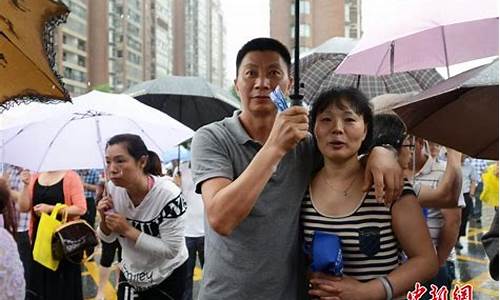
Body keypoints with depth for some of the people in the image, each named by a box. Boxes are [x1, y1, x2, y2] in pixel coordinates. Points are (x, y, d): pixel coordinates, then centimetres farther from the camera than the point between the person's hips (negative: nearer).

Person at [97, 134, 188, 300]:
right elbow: (107, 238, 1)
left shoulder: (168, 194, -27)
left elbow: (171, 250, -27)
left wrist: (128, 230, -29)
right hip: (129, 273, 4)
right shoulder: (112, 189, -11)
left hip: (167, 275, -4)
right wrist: (104, 219, -20)